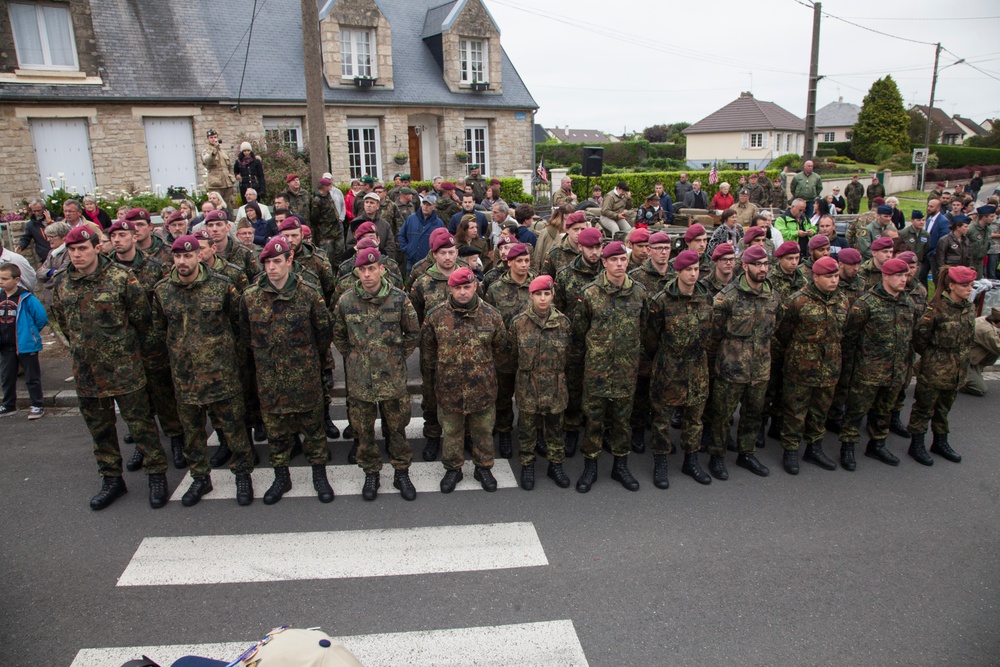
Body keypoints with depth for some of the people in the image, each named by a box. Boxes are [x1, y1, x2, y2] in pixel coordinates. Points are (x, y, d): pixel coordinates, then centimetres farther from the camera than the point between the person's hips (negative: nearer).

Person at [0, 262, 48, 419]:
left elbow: (42, 317, -10)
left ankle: (37, 405, 14)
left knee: (32, 377, 4)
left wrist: (30, 332, 0)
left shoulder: (26, 298, -15)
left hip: (25, 345, -6)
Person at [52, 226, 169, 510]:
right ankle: (111, 479, 29)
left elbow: (141, 316, -4)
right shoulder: (62, 284, 4)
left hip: (124, 368, -5)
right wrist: (83, 348, 16)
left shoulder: (121, 278, -12)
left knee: (140, 423, 3)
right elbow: (63, 322, 17)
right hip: (85, 371, 5)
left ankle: (157, 475, 15)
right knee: (99, 428, 15)